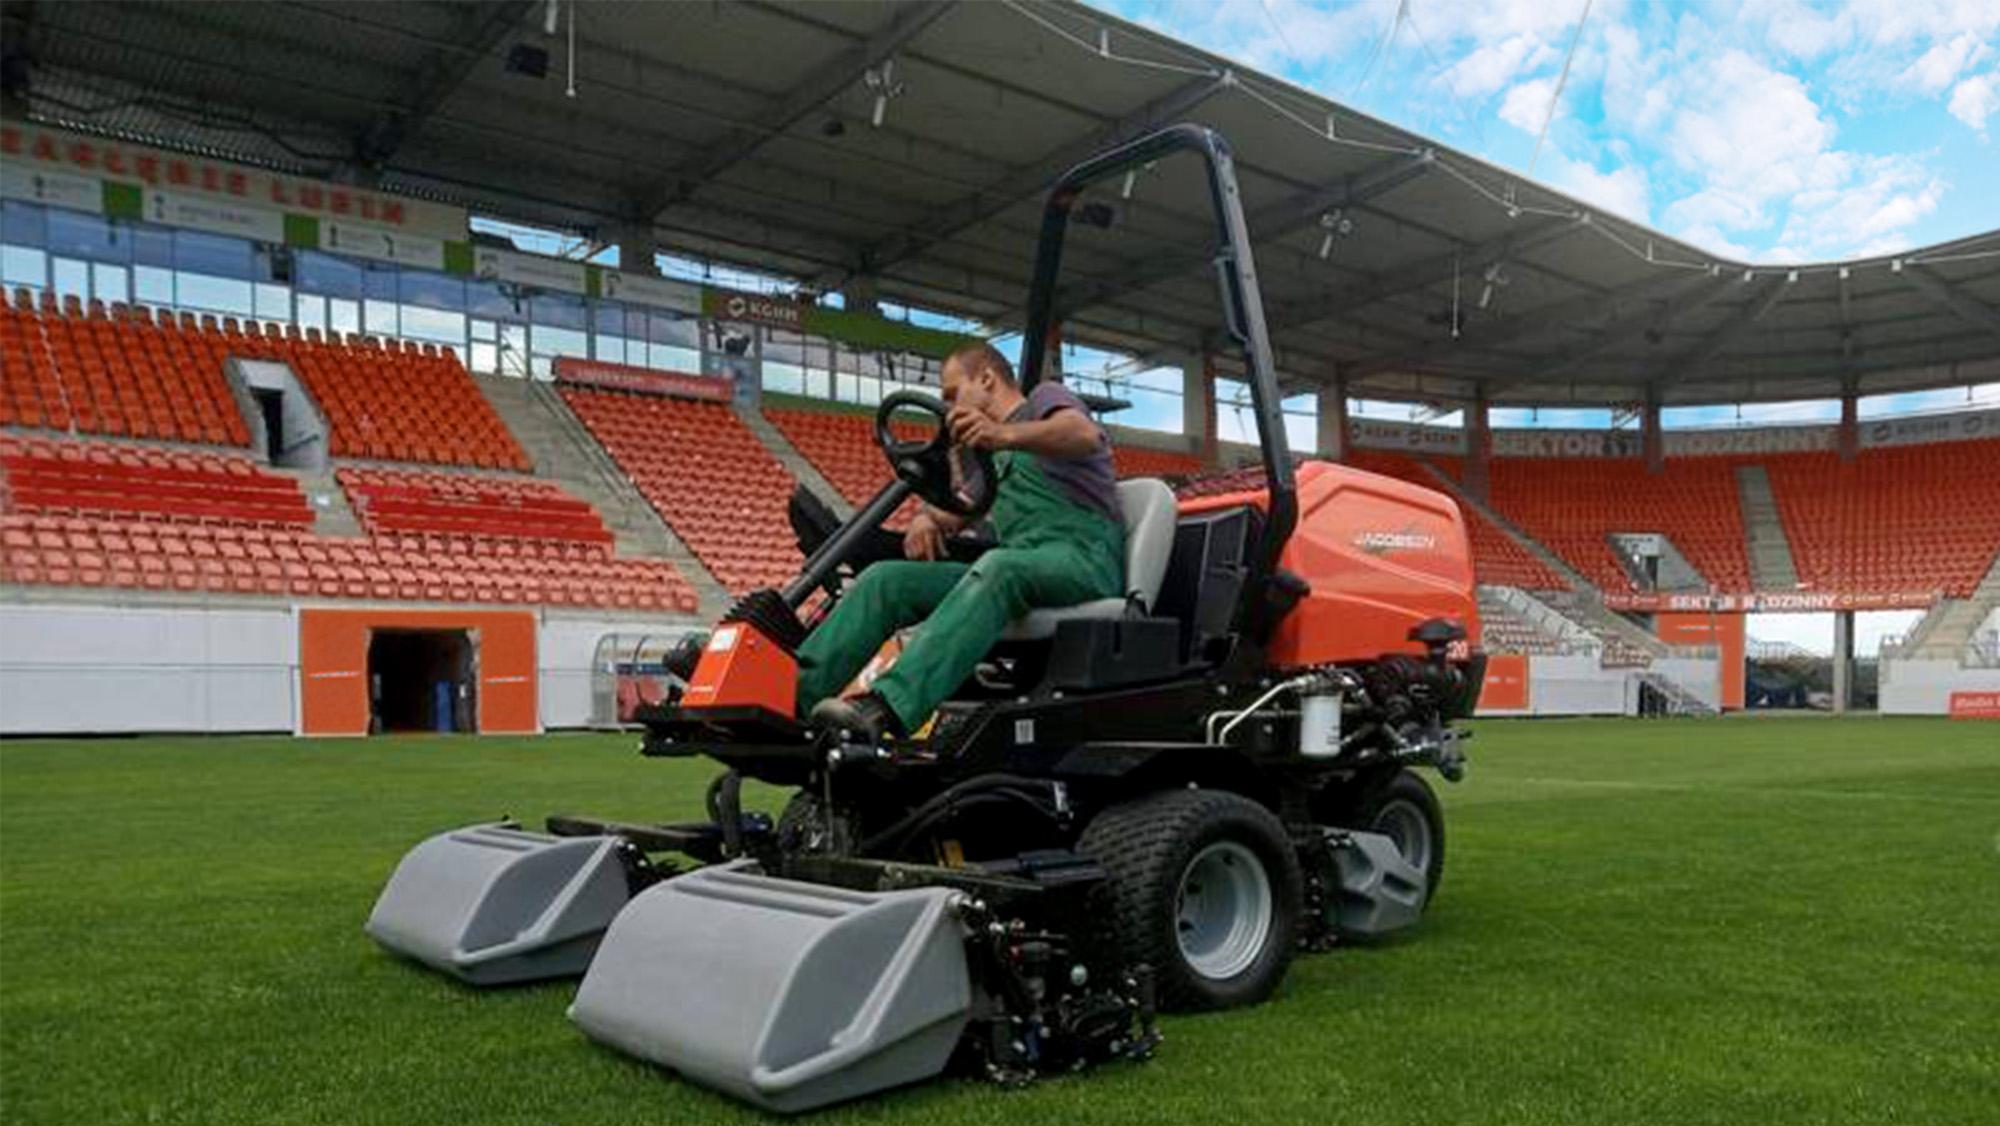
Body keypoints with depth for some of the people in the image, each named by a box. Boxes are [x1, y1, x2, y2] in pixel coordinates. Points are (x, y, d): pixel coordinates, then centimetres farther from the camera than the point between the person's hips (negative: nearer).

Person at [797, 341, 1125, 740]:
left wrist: (1005, 435, -33)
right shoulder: (994, 457, 33)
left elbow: (1086, 435, -13)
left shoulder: (1045, 397, 10)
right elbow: (960, 509, 24)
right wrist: (926, 518, -1)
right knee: (886, 578, -9)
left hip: (1083, 553, -7)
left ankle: (887, 705, -56)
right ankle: (792, 691, -24)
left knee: (997, 567, -39)